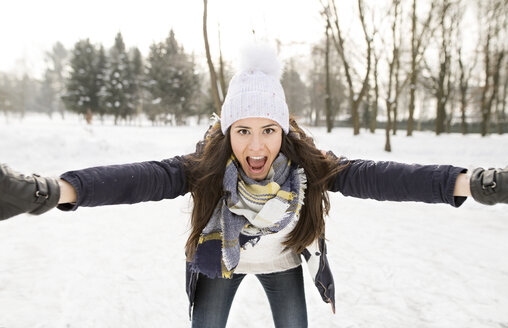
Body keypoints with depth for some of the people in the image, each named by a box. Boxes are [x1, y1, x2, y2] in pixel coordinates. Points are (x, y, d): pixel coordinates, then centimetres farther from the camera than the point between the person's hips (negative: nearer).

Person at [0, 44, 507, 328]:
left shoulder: (310, 167, -30)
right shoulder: (206, 168, -33)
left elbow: (372, 175, -42)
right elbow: (146, 177, -47)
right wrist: (48, 190, -63)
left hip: (283, 262, 1)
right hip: (221, 260, 0)